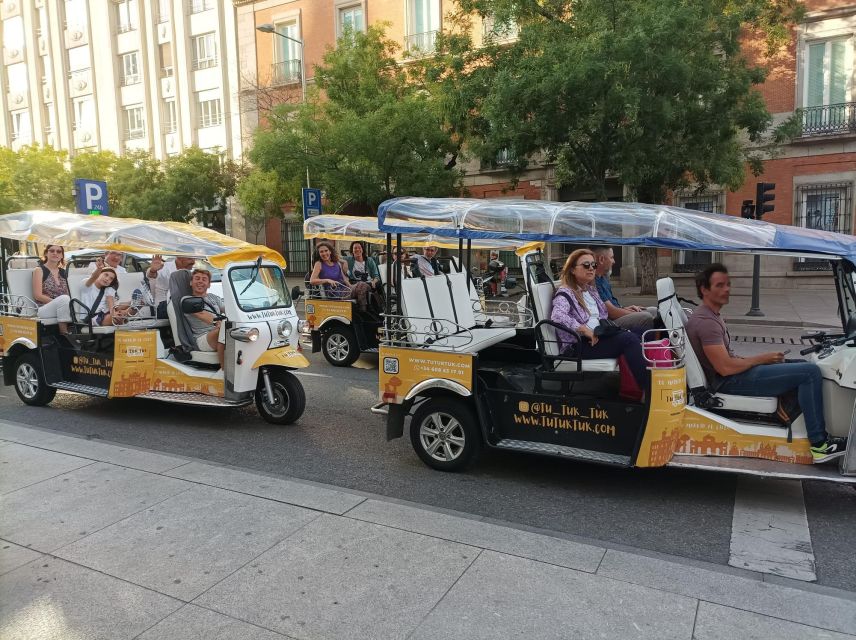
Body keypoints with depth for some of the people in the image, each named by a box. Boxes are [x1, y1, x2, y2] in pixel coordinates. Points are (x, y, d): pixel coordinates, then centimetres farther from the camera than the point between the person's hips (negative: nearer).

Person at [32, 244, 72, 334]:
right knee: (63, 299, -35)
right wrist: (59, 301, -18)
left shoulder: (63, 272, 17)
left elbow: (68, 295, 13)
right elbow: (38, 296, -8)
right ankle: (64, 334, -33)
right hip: (42, 309, -5)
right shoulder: (39, 270, 2)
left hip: (61, 307, 5)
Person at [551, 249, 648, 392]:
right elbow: (557, 316, -25)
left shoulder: (591, 290, 20)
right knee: (628, 339, -24)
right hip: (578, 345, -8)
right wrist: (585, 331, -22)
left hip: (597, 336, 8)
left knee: (631, 336, -18)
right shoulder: (565, 293, -6)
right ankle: (648, 391, -26)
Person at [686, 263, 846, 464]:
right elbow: (725, 368, -25)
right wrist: (762, 358, -11)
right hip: (729, 382, -10)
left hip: (734, 372, 11)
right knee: (810, 372, -14)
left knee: (801, 366, 18)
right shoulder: (705, 321, -20)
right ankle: (819, 444, -10)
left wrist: (761, 359, 3)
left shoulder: (712, 314, 13)